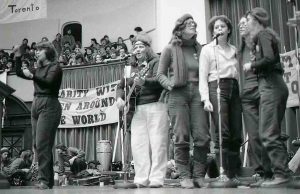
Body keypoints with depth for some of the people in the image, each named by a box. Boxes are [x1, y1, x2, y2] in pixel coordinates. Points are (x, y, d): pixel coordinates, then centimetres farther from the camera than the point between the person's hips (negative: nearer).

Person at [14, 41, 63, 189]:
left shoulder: (55, 67, 0)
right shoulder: (39, 69, 21)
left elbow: (49, 82, -17)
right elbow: (19, 73, 28)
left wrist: (32, 76, -22)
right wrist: (18, 57, 19)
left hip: (49, 105, -8)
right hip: (36, 105, 8)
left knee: (42, 143, -15)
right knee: (37, 144, 4)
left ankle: (45, 180, -14)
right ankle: (48, 179, 8)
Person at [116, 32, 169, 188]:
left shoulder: (156, 62, 3)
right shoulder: (132, 68, 21)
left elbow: (159, 80, -14)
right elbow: (121, 86, 20)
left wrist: (144, 81, -31)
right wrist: (119, 97, -1)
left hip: (155, 106, -5)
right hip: (138, 109, 6)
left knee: (157, 143, -7)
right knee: (138, 143, -2)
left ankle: (156, 178, -3)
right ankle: (141, 179, 2)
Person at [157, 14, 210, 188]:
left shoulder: (199, 49, 15)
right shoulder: (170, 49, 7)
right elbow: (161, 73, 9)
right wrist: (169, 84, -9)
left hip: (197, 93, 3)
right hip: (178, 94, -2)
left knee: (202, 136, -3)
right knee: (182, 138, -3)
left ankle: (199, 175, 8)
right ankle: (185, 176, 6)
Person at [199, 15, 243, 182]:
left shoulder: (234, 50, 19)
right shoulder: (207, 49, 7)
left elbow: (239, 72, 17)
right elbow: (203, 76, 0)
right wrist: (206, 99, -12)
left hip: (234, 89, 5)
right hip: (217, 88, -4)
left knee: (236, 133, 2)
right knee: (223, 133, -12)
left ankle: (235, 172, 11)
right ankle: (225, 173, -6)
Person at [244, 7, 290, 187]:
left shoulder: (263, 34, -5)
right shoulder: (266, 35, 22)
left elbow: (269, 58, -21)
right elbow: (272, 59, 17)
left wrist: (251, 65, -7)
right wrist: (254, 65, 9)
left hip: (271, 86, -10)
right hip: (275, 85, 10)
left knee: (268, 134, -10)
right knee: (273, 133, 11)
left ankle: (281, 174, -8)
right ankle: (282, 171, 14)